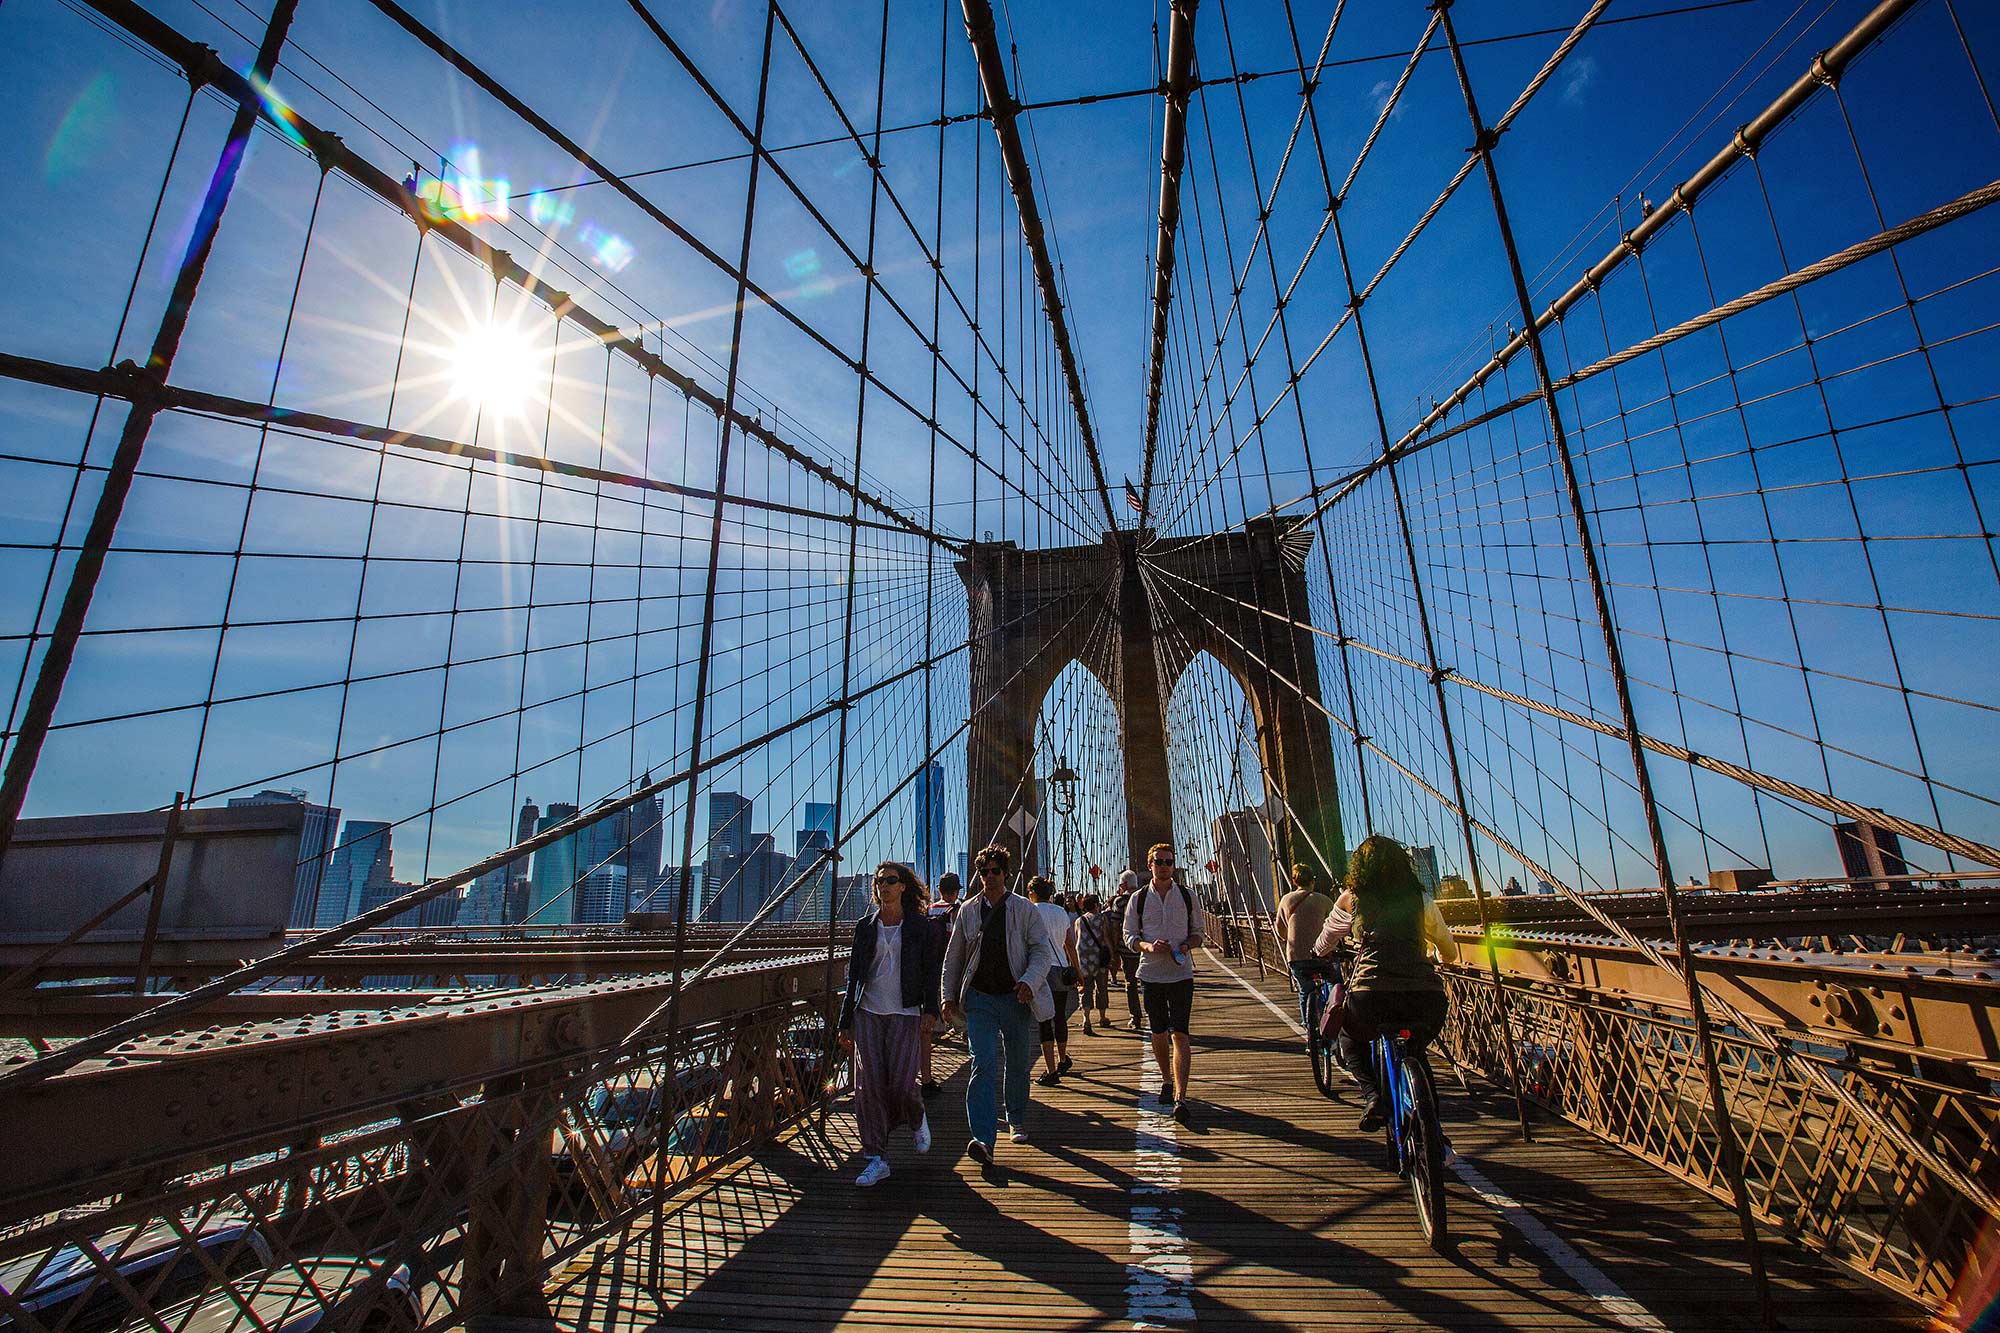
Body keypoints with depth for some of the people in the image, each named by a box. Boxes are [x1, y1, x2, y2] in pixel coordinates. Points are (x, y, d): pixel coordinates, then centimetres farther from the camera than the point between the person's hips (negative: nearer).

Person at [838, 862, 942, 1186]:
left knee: (901, 1084, -5)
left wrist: (930, 1010, -12)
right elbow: (854, 975, 12)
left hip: (905, 1014, -2)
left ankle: (917, 1118, 29)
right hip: (868, 1013, 3)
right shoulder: (865, 926, 9)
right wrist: (845, 1022, 10)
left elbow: (931, 971, 2)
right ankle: (876, 1159, 12)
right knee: (869, 1085, -1)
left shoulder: (920, 927, 2)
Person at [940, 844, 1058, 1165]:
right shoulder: (967, 911, 4)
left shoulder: (1024, 909, -2)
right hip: (979, 998, 0)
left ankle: (1016, 1121, 37)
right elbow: (953, 956, 12)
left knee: (1017, 1063, 14)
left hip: (1015, 998, 0)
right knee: (983, 1065, -11)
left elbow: (1042, 951, -5)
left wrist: (1029, 981, -21)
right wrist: (949, 996, 9)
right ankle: (983, 1140, -12)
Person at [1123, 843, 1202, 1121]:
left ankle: (1180, 1097, -11)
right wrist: (1148, 946, -16)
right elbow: (1129, 936, 4)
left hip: (1181, 973, -1)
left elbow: (1198, 930, 11)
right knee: (1159, 1033, 11)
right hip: (1151, 974, 1)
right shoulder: (1138, 899, 1)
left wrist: (1187, 945, -11)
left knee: (1179, 1033, -9)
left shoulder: (1187, 896, 3)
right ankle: (1167, 1080, 33)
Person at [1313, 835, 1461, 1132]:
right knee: (1413, 1052, 34)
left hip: (1372, 996, -2)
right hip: (1427, 997, 3)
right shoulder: (1420, 900, 16)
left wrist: (1320, 952, 50)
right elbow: (1450, 953, 30)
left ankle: (1373, 1095, 8)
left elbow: (1322, 946, 26)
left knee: (1349, 1038, 29)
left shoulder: (1352, 899, 11)